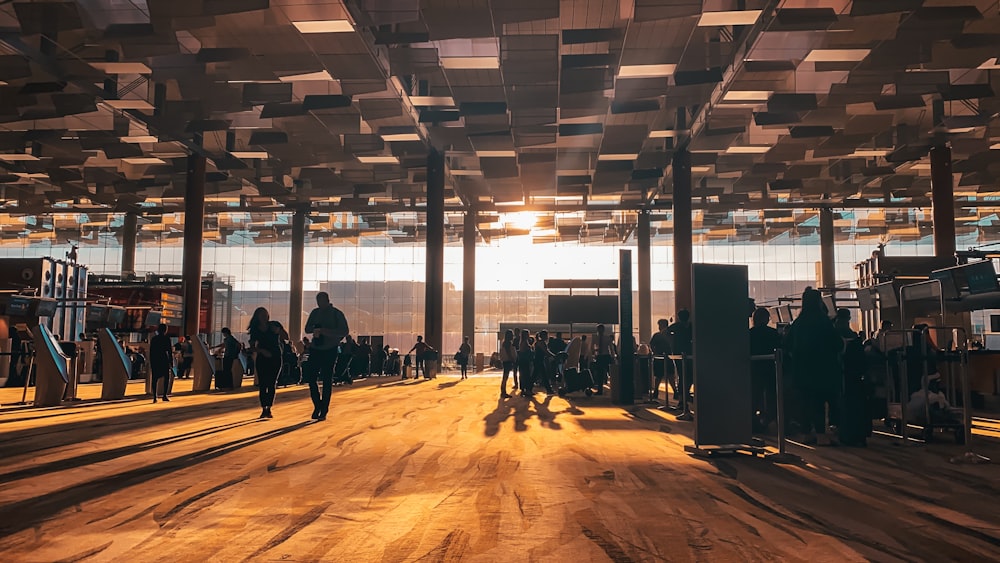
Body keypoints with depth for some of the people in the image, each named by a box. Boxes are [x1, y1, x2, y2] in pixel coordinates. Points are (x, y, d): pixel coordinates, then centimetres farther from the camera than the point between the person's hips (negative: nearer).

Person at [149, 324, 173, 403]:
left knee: (154, 379, 6)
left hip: (154, 360, 3)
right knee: (167, 377, 8)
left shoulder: (153, 339, 7)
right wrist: (171, 363, 0)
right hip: (164, 359, -3)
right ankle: (165, 395, -2)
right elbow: (169, 352, -5)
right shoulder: (166, 339, -4)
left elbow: (151, 352, 9)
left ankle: (154, 397, 0)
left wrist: (151, 364, 15)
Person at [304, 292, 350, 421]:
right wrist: (314, 329, -11)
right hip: (315, 349, 4)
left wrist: (328, 331, -21)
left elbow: (345, 331, -8)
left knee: (327, 380, -1)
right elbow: (307, 328, 13)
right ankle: (317, 406, 15)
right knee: (312, 378, -2)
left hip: (330, 350, -4)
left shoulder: (337, 313, -4)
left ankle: (324, 411, 5)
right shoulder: (315, 312, 9)